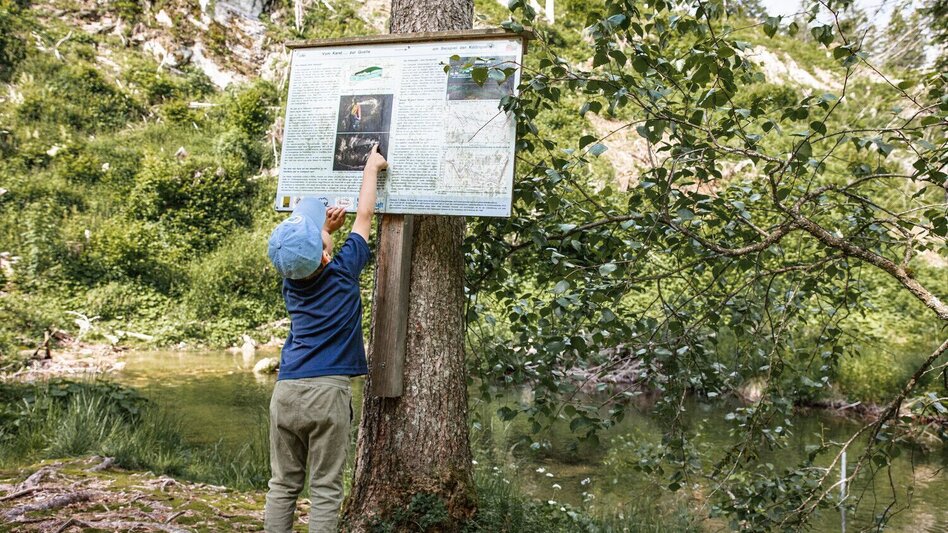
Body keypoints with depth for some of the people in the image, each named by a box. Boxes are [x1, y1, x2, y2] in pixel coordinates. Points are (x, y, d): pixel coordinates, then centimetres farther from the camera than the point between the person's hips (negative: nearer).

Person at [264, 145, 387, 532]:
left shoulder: (290, 280, 6)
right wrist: (372, 167, 18)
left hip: (286, 391, 5)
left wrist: (324, 230, 20)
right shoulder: (343, 271, -6)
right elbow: (364, 215, 7)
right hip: (327, 391, -4)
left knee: (283, 484, 10)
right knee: (325, 488, 1)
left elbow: (300, 254, 32)